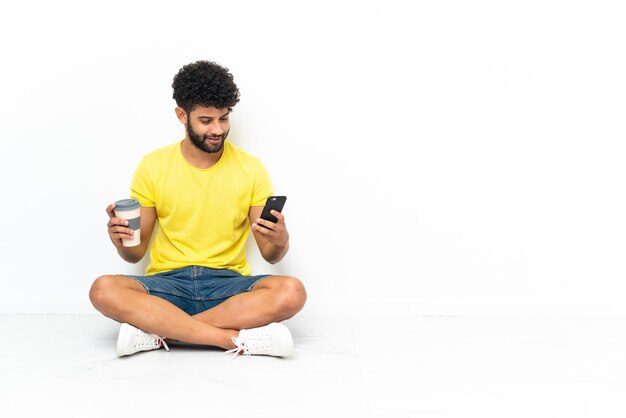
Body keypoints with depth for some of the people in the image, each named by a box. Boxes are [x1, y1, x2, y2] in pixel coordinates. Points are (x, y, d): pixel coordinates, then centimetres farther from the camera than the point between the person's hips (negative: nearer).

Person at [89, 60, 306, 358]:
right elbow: (136, 252, 6)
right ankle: (239, 339, -31)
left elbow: (271, 255, 4)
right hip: (167, 284, 0)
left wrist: (280, 241, -20)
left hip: (228, 285, 0)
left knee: (291, 292, -31)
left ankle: (158, 331, -26)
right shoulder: (153, 167, 2)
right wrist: (122, 242, -18)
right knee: (103, 290, -30)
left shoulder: (251, 169, 2)